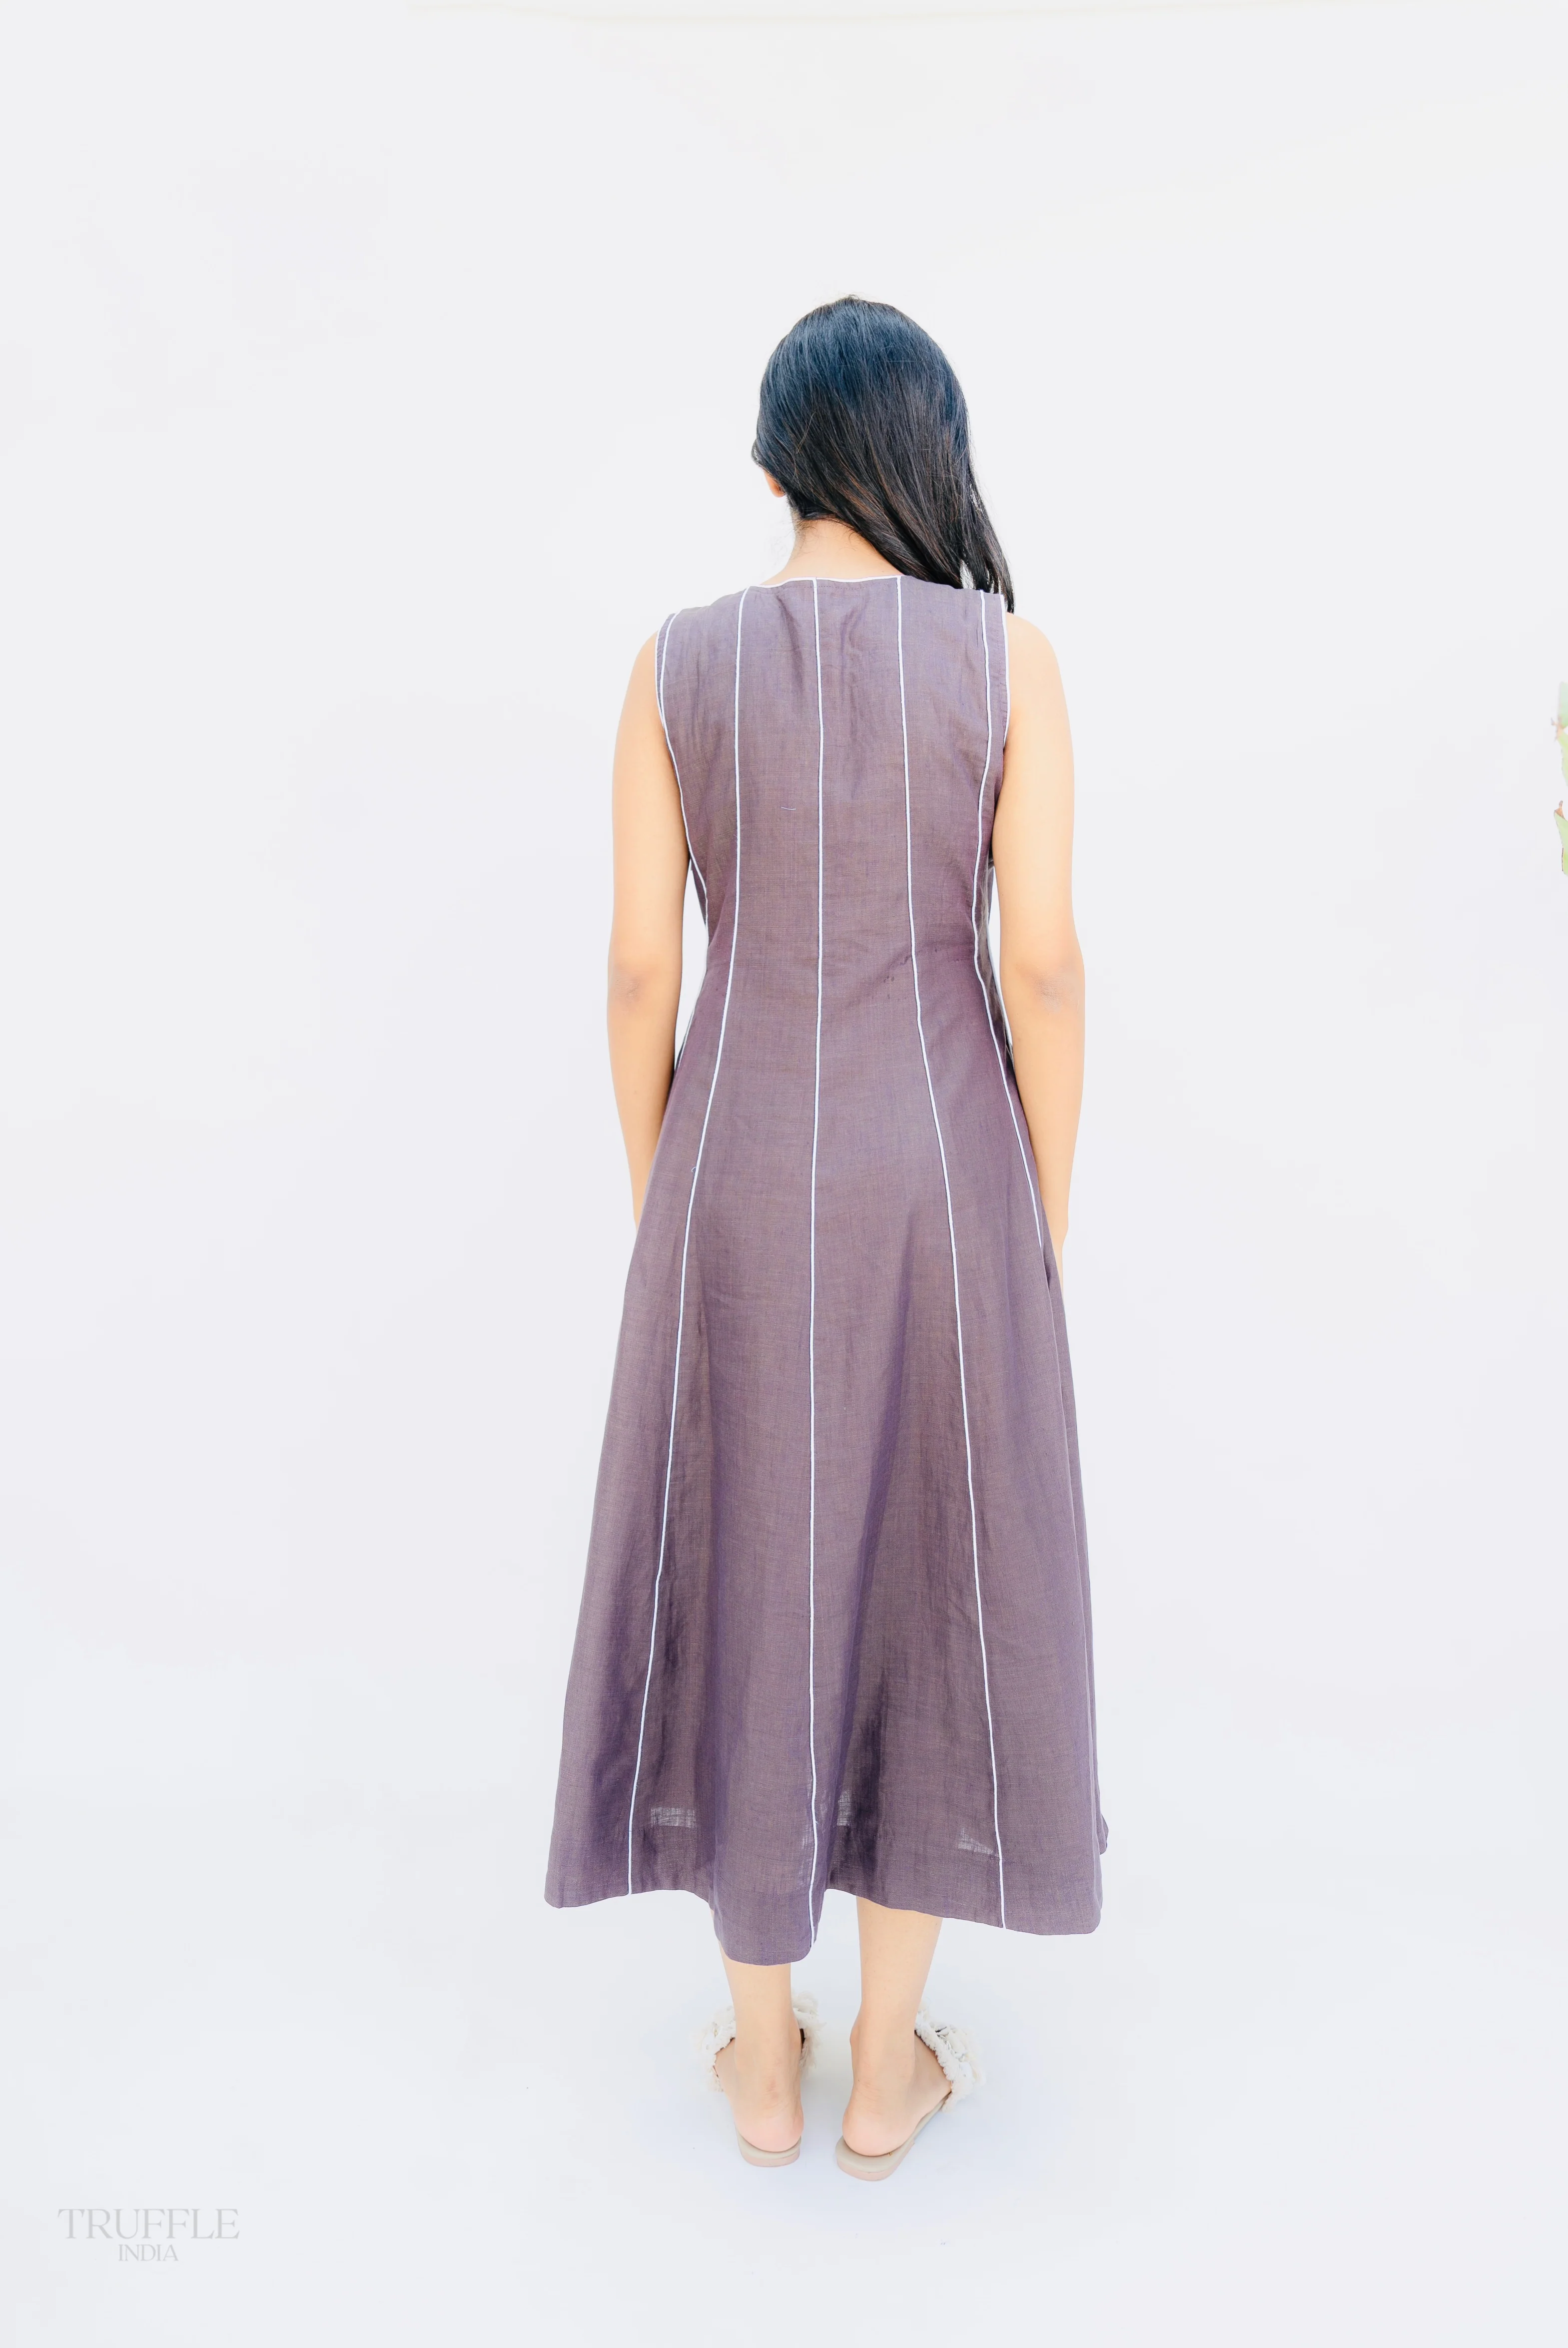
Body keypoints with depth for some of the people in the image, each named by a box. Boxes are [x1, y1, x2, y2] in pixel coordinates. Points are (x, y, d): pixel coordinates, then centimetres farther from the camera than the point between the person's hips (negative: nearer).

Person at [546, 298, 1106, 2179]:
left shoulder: (678, 664, -1)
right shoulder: (1007, 657, -4)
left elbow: (639, 973, -3)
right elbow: (1043, 968, -8)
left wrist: (660, 1215, 8)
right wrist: (1047, 1228, 4)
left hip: (740, 1174, 1)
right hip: (939, 1176, -1)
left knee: (741, 1590, 14)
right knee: (929, 1592, 14)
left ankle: (763, 2063, 29)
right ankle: (887, 2071, 27)